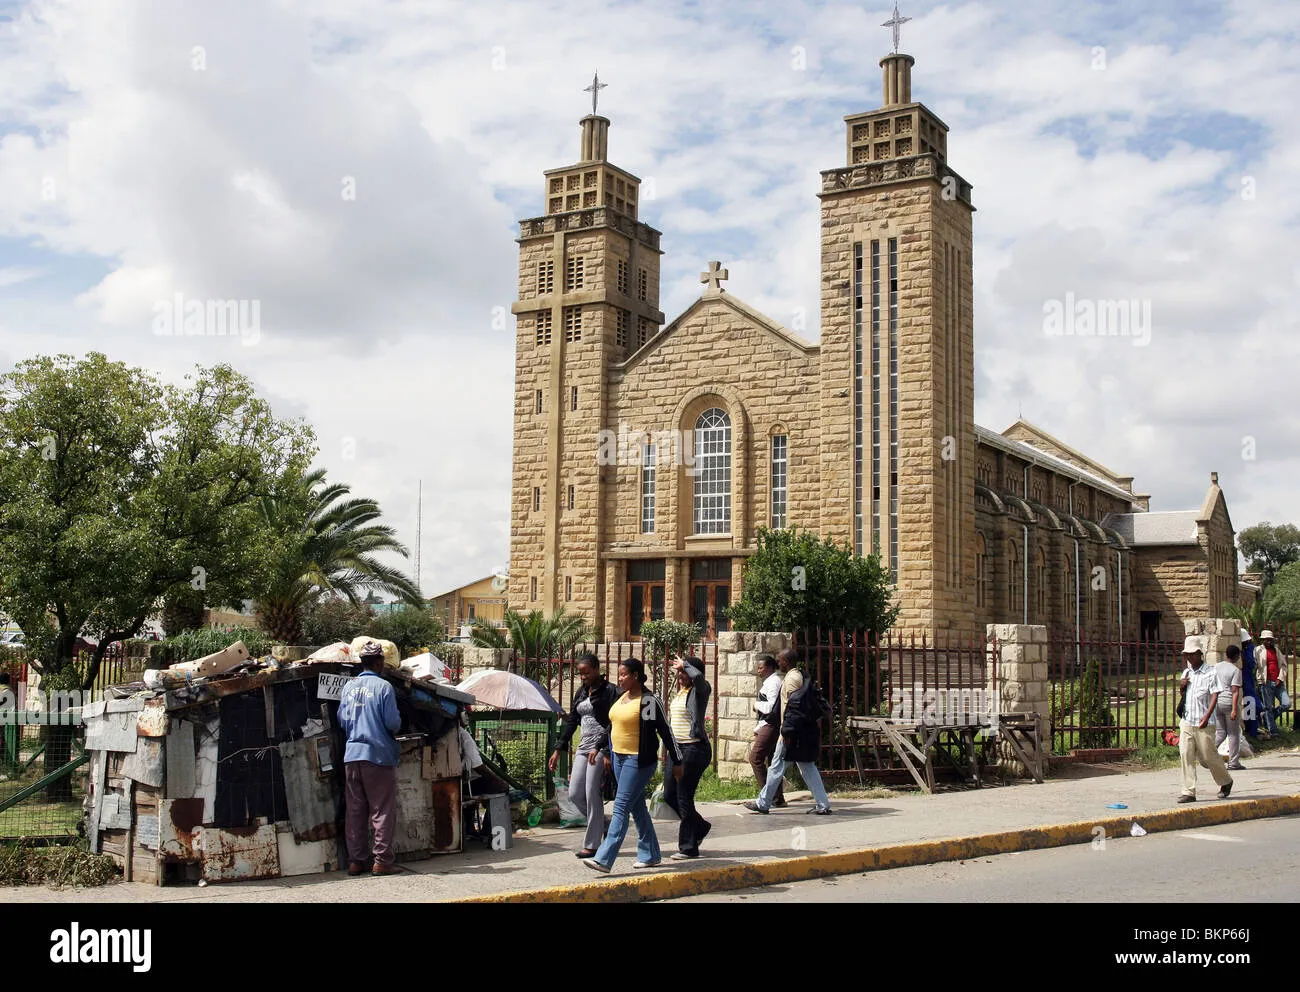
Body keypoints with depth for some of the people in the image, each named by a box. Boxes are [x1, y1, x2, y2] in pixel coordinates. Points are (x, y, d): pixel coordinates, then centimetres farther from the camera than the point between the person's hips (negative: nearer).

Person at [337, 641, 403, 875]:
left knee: (355, 810, 10)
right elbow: (393, 722, -12)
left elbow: (341, 720, 11)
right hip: (378, 754, -5)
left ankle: (355, 861, 13)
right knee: (382, 811, 1)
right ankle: (382, 861, -1)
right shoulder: (382, 686, -9)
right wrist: (396, 729, 9)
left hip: (352, 755, 6)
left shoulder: (349, 687, 8)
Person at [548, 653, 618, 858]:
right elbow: (571, 721, 17)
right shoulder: (581, 693, 15)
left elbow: (612, 724, -15)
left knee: (592, 795, -8)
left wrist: (599, 749, -24)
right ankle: (602, 825, 23)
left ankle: (592, 844, 1)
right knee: (575, 794, 3)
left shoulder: (609, 692, -8)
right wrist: (558, 750, 12)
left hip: (601, 748, -8)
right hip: (584, 747, 8)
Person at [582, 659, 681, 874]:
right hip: (619, 758, 9)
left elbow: (666, 731, -10)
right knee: (637, 807, 14)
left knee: (621, 807, -11)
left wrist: (677, 761, -7)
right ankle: (649, 855, 24)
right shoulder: (621, 697, 11)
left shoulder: (649, 701, -13)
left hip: (638, 760, -9)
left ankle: (604, 859, -15)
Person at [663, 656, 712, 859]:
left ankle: (689, 847, 5)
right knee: (669, 795, 11)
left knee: (684, 797, -6)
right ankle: (700, 827, 31)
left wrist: (685, 664, -16)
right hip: (678, 749, 9)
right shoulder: (680, 692, 15)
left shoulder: (699, 691, -10)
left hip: (695, 749, -9)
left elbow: (697, 676, -35)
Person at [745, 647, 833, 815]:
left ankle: (763, 803, 8)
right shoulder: (801, 675, 15)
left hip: (793, 731, -9)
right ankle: (823, 805, 6)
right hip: (805, 730, 9)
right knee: (807, 766, 10)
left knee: (777, 765, 0)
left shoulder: (791, 678, -13)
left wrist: (787, 731, -20)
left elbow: (792, 707, -20)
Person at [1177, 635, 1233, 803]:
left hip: (1204, 723, -5)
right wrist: (1181, 687, 2)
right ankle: (1189, 792, -1)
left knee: (1208, 756, 3)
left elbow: (1215, 695, -12)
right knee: (1186, 755, -3)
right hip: (1186, 721, 5)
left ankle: (1226, 782, 29)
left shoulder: (1210, 672, -6)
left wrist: (1207, 716, -22)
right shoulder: (1186, 673, 14)